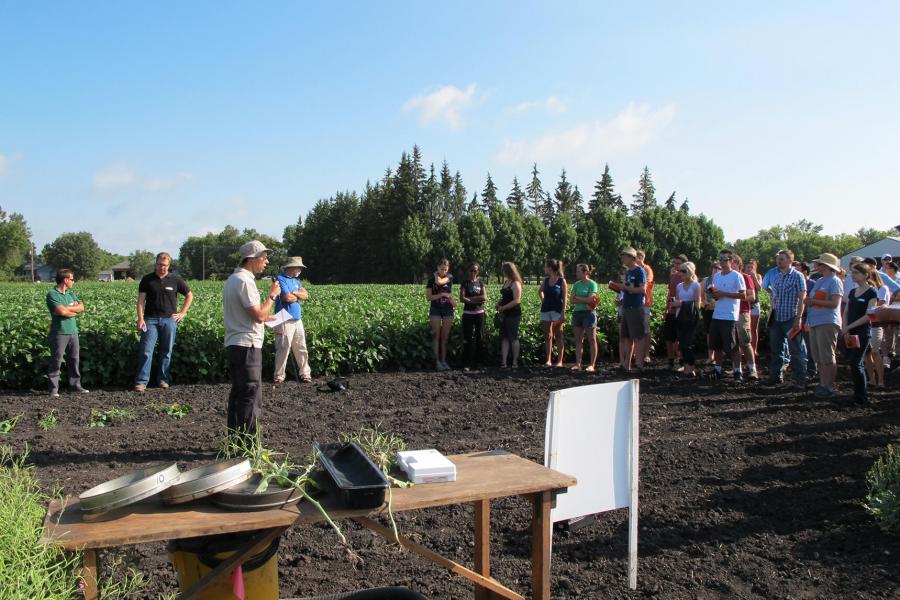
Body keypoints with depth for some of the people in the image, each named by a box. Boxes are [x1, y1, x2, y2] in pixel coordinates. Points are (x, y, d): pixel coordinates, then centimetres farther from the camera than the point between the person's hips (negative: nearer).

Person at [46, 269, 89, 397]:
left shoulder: (71, 294, 16)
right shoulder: (52, 294, -7)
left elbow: (81, 307, 5)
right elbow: (61, 311, -18)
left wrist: (67, 309, -8)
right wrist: (74, 309, -2)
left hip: (73, 331, 7)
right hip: (59, 332, -7)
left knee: (75, 359, 10)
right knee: (56, 360, -3)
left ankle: (75, 385, 18)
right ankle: (54, 389, 3)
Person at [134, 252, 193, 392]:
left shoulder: (175, 280, 5)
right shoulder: (147, 279, 4)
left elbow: (189, 295, 15)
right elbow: (141, 300, 1)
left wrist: (182, 313, 7)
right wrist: (140, 318, -10)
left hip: (169, 319, 1)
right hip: (151, 319, -1)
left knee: (167, 351, 5)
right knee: (146, 351, -6)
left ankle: (164, 379, 15)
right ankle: (141, 381, -3)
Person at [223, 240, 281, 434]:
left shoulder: (233, 279, 17)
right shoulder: (244, 281, -16)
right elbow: (259, 316, -20)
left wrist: (264, 318, 19)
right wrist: (272, 295, -7)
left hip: (234, 344, 10)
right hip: (246, 345, -10)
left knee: (238, 394, 15)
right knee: (251, 397, -5)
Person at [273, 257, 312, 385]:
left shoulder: (296, 280, 18)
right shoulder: (281, 279, -9)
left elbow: (306, 295, 10)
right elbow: (287, 298, -19)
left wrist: (294, 293, -8)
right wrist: (298, 296, 1)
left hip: (297, 320, 8)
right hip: (285, 321, -8)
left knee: (301, 349, 8)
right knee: (283, 349, -4)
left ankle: (305, 374, 14)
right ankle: (278, 376, 4)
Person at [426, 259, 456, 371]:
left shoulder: (450, 277, 1)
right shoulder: (431, 279, 0)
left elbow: (439, 282, -20)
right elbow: (428, 297, -7)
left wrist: (436, 274, -1)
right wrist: (442, 294, -15)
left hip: (448, 309, 1)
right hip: (435, 309, -1)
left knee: (445, 337, 5)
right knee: (436, 336, -3)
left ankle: (443, 360, 12)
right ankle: (437, 361, 1)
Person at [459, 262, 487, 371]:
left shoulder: (481, 283, 10)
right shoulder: (465, 283, 4)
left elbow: (484, 297, -2)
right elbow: (462, 299, -7)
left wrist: (469, 298, -9)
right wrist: (477, 300, -12)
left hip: (479, 313, 2)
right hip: (468, 314, -2)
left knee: (480, 338, 1)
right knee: (468, 339, -5)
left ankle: (478, 362, 9)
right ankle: (467, 364, -1)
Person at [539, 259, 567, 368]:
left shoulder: (562, 281, -7)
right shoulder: (546, 280, 8)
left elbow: (564, 299, -8)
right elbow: (541, 291, 28)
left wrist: (563, 313, -14)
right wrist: (543, 300, 12)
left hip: (557, 311, -5)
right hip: (545, 310, 5)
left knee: (558, 336, 1)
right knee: (547, 336, 6)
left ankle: (560, 361, 6)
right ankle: (548, 360, 10)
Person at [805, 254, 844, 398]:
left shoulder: (835, 281, -7)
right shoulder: (818, 281, 20)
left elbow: (834, 303, -17)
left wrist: (814, 301, -14)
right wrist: (807, 302, 8)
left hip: (828, 323, -9)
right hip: (814, 323, 9)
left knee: (828, 358, -5)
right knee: (819, 358, 11)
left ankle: (829, 387, 0)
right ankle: (822, 385, 18)